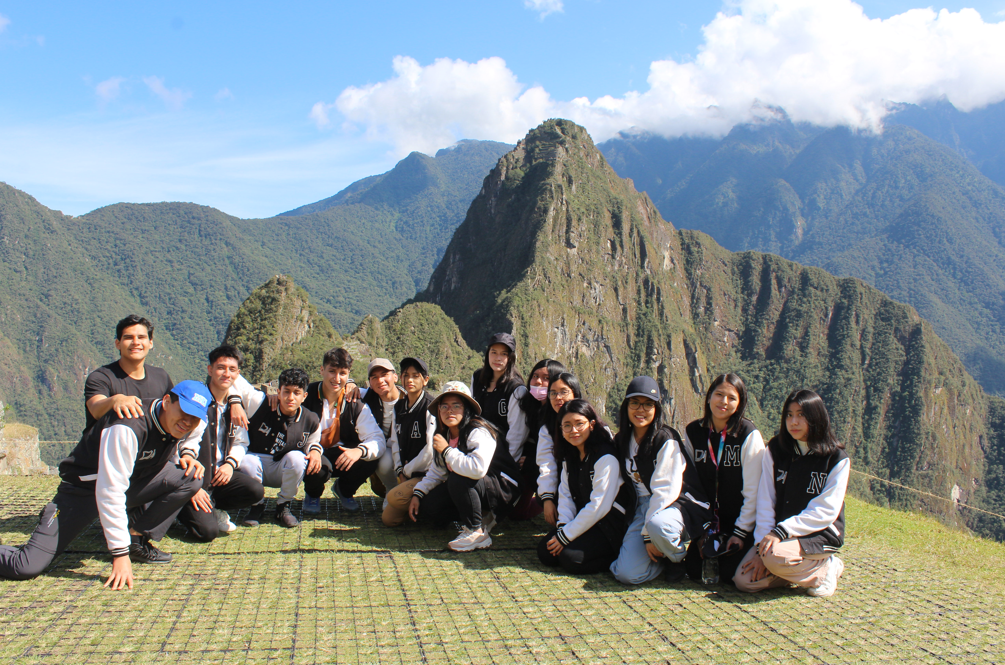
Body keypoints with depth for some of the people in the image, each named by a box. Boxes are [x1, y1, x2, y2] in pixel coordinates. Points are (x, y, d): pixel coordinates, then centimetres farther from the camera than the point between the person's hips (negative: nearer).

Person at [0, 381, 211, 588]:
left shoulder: (194, 424, -11)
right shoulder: (127, 428, -33)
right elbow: (109, 494, -32)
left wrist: (184, 457, -9)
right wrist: (120, 554, -31)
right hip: (83, 489, -6)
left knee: (191, 476, -16)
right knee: (26, 567, -19)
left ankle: (136, 539, -6)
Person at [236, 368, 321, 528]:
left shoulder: (311, 421, -8)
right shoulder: (260, 404, -16)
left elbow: (312, 442, 11)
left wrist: (315, 450, -12)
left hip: (284, 472, 1)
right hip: (257, 465, -1)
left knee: (297, 458, -32)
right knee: (245, 462, -35)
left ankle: (284, 506, -7)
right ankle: (257, 505, -3)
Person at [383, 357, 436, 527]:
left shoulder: (430, 407, -13)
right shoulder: (399, 407, 11)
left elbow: (431, 449, -18)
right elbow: (395, 441, 13)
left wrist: (408, 470, -8)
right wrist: (400, 470, -1)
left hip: (428, 473, -8)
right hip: (407, 475, 8)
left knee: (395, 496, -30)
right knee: (389, 519, 1)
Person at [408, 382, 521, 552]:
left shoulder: (478, 432, -24)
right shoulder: (445, 435, 2)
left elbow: (477, 469, -43)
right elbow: (436, 472, 13)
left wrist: (447, 450, -31)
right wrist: (417, 494, -2)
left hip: (502, 489, -9)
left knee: (458, 479, -34)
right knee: (428, 507, -4)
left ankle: (477, 533, -18)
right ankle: (482, 517, 8)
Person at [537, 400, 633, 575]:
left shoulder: (606, 458, -19)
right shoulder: (569, 456, 7)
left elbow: (599, 506, -21)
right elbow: (565, 494, 6)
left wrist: (566, 535, -17)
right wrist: (563, 527, -11)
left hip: (609, 525, -8)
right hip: (582, 520, 8)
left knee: (571, 558, -24)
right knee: (545, 552, -6)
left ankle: (619, 557, -5)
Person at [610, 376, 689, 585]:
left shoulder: (666, 440, -11)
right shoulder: (622, 440, 8)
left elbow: (666, 490, -16)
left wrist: (649, 533, -19)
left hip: (669, 507, -4)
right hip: (641, 508, 4)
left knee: (658, 526, -42)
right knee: (627, 574, -19)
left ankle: (681, 557, -7)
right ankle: (661, 553, 11)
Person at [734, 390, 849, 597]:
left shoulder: (837, 459, -7)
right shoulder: (775, 449, 2)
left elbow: (825, 511, -13)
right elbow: (765, 502, -2)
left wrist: (782, 531, -22)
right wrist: (763, 544, -13)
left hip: (820, 535, -4)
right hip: (779, 533, 4)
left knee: (775, 557, -33)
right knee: (744, 581, -15)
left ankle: (823, 570, -4)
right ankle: (800, 570, 8)